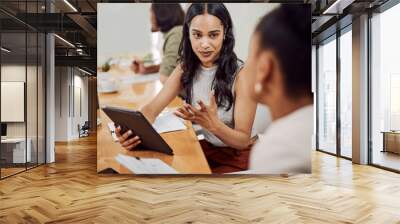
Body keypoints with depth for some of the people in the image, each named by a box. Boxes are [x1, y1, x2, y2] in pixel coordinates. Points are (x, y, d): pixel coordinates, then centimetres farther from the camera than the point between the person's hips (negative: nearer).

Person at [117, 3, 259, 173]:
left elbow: (243, 140, -18)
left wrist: (213, 124, -40)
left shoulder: (241, 74, -21)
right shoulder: (186, 68, -5)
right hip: (203, 147, 4)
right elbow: (152, 109, -9)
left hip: (237, 155, -4)